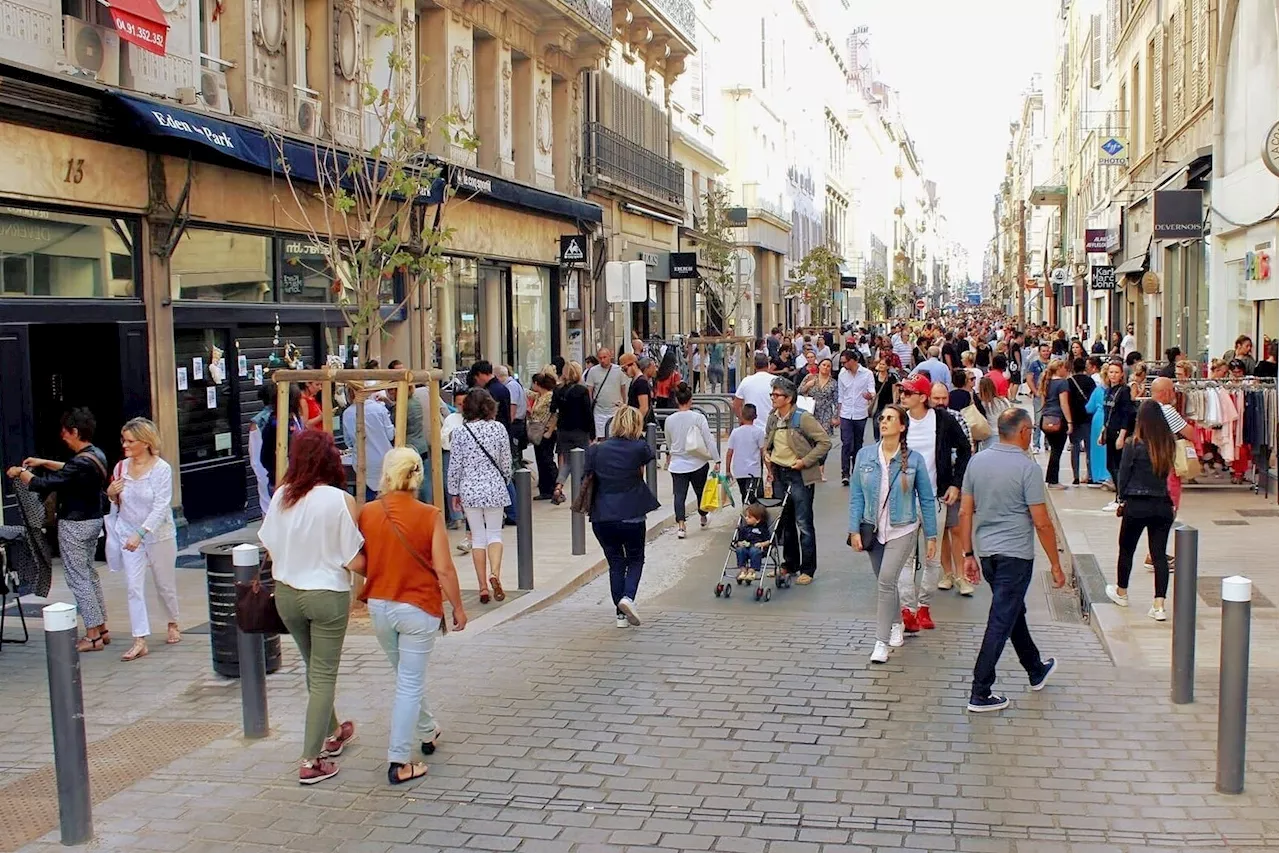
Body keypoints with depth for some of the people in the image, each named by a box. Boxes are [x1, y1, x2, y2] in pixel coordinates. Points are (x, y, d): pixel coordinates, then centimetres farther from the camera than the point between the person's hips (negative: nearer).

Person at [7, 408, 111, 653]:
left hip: (75, 526, -9)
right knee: (89, 574, 17)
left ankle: (93, 635, 2)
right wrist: (44, 463, 22)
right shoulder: (97, 455, 3)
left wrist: (20, 473, -6)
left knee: (78, 579, -1)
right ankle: (101, 628, 22)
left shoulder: (81, 462, -25)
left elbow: (42, 485, -23)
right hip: (93, 521, 9)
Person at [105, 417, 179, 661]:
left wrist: (141, 534, -30)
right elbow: (116, 504, 14)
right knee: (134, 587, -4)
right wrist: (110, 494, -9)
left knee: (165, 584, 13)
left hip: (159, 535, -3)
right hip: (128, 534, 3)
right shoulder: (121, 468, 1)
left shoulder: (161, 469, -14)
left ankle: (173, 624, 37)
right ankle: (140, 641, -4)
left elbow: (161, 507, -21)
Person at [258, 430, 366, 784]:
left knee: (315, 668, 24)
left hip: (286, 594, 5)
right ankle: (311, 761, 8)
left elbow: (269, 548, 2)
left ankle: (331, 734, 42)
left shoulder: (281, 496, -6)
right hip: (327, 595, -5)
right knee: (323, 676, 6)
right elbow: (355, 561, -18)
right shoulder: (340, 500, -19)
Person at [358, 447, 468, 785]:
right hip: (418, 608, -4)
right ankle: (399, 763, 4)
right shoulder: (429, 516, -14)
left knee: (408, 676, 24)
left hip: (379, 605, 4)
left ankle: (428, 732, 42)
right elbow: (444, 569, -13)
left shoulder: (367, 513, -6)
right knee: (410, 684, 3)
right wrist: (458, 607, -1)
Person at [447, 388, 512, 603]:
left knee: (477, 537, 8)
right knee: (495, 533, 10)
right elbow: (506, 461, 2)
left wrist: (454, 492, 8)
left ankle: (483, 586, 8)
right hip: (494, 488, 0)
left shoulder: (460, 432, -6)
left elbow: (455, 465, -3)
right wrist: (504, 482, 19)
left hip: (470, 490, 0)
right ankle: (495, 573, -15)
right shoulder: (498, 428, -4)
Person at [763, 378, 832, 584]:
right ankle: (790, 563, 28)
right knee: (784, 521, 15)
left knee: (803, 524, -2)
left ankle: (807, 569, 5)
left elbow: (825, 442, -15)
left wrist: (805, 461, -17)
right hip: (778, 474, 7)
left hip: (799, 476, -7)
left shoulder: (803, 418, -15)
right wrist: (766, 453, 6)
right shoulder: (772, 418, 6)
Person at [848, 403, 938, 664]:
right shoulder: (865, 455, -3)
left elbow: (926, 499, -1)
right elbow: (856, 495, 1)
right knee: (884, 582, 16)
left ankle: (882, 641, -4)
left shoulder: (914, 459, -8)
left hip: (902, 530, -3)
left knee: (886, 581, -13)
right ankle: (896, 623, 42)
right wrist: (854, 530, -4)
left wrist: (931, 535, 0)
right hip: (873, 530, 3)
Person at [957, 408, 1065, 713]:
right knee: (1001, 622, -1)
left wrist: (969, 555, 12)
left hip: (986, 551, 7)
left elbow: (965, 512, 5)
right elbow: (1041, 522, -14)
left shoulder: (978, 461, 2)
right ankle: (980, 694, 0)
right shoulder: (1027, 467, -14)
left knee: (1014, 611, 23)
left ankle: (1036, 670, 42)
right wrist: (1055, 564, -5)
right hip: (1015, 555, -7)